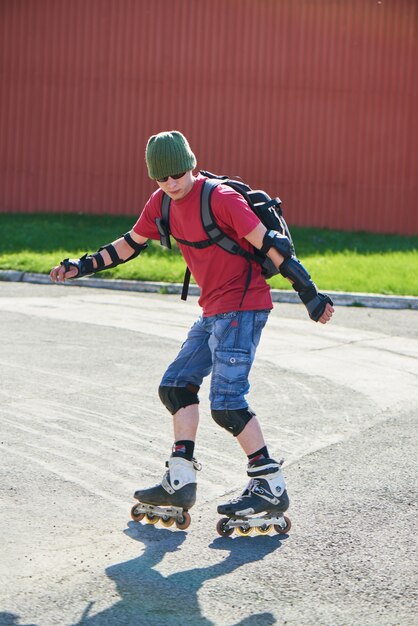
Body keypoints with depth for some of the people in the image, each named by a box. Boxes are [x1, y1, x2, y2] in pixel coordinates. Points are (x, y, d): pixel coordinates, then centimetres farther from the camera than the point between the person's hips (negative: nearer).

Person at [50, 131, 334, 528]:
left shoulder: (220, 198, -19)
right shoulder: (162, 203, 6)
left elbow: (268, 244, -20)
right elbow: (131, 244, 20)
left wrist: (308, 293, -21)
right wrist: (82, 266, 17)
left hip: (242, 306, -9)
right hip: (214, 311, 9)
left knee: (226, 401, -13)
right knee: (176, 385, 11)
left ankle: (271, 487, -5)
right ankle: (180, 482, 16)